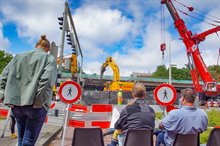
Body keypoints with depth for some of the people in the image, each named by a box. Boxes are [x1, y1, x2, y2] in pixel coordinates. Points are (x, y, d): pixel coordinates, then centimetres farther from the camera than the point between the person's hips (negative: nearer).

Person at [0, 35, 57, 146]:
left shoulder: (19, 56, 14)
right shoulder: (49, 58, -1)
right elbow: (46, 79, -18)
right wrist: (39, 102, -12)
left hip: (16, 103, 5)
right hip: (35, 105, -5)